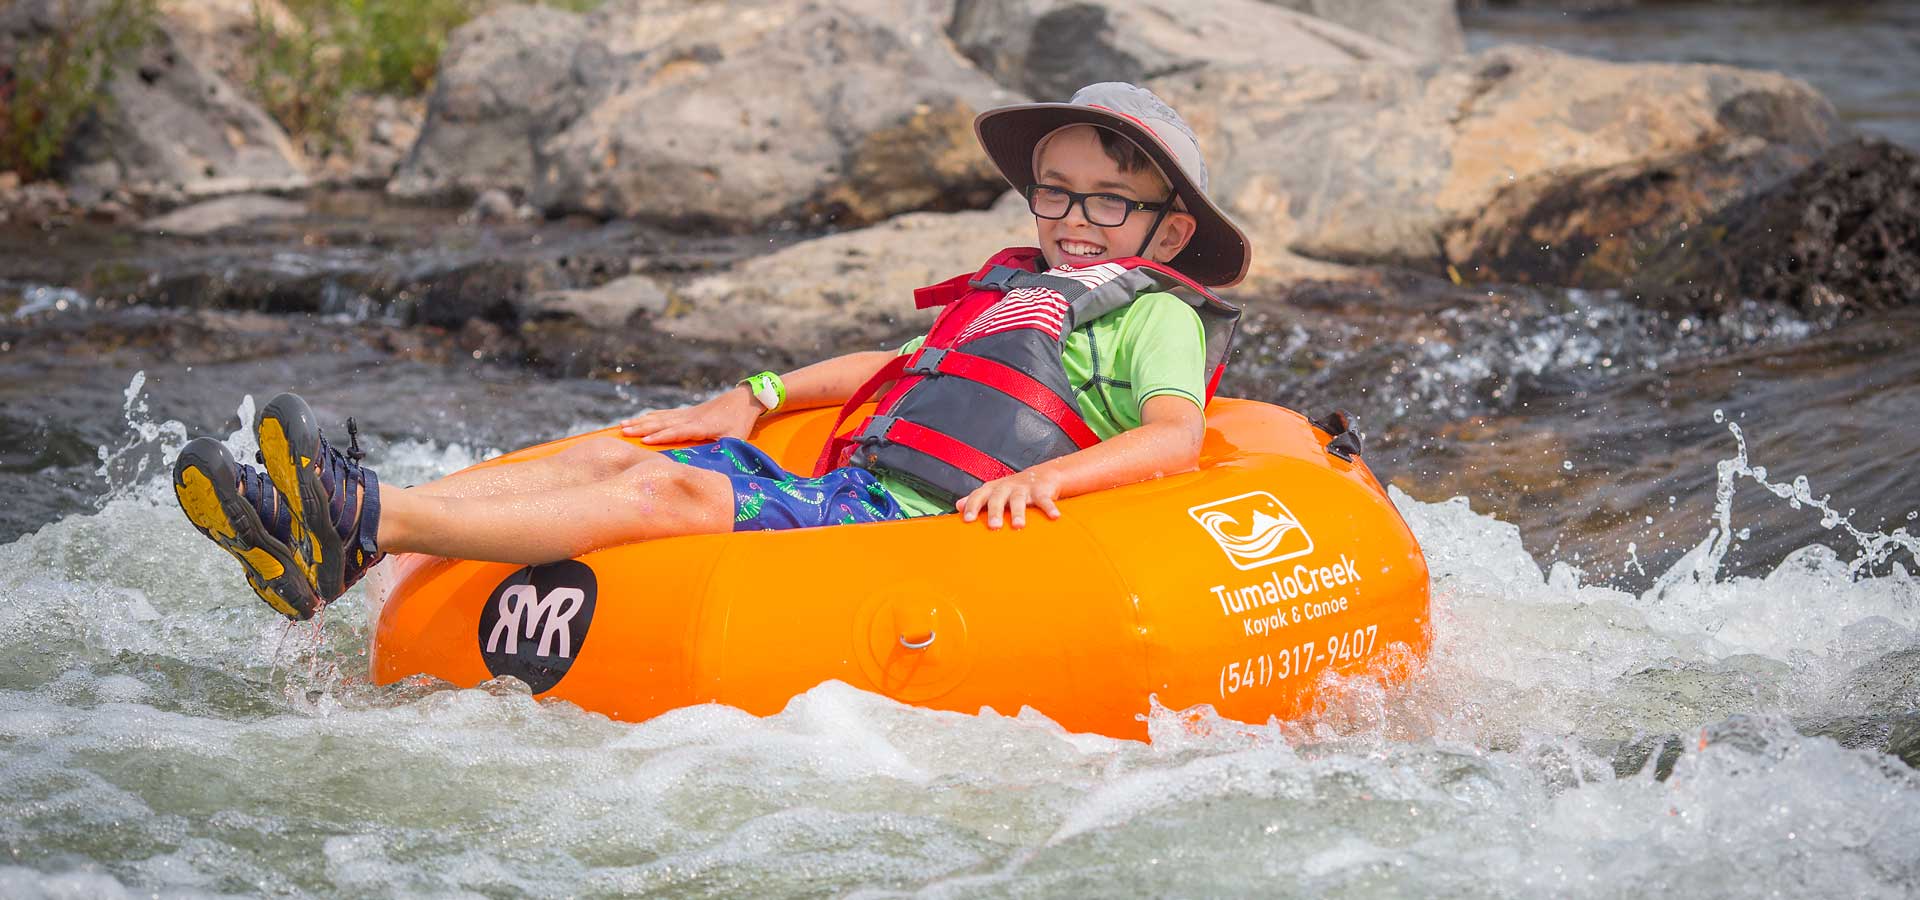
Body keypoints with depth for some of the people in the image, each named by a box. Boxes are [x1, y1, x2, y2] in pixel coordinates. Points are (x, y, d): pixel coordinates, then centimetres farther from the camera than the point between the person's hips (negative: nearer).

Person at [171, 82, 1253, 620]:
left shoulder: (1155, 314, 6)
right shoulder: (1007, 290, 31)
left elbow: (1177, 436, -11)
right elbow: (889, 368, 37)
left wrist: (1044, 477, -28)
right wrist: (753, 399, 23)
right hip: (841, 493, 8)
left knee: (671, 495, -25)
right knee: (614, 455, -7)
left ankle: (366, 522, -36)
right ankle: (345, 521, -21)